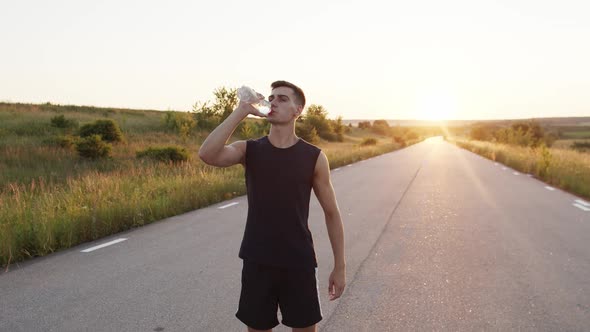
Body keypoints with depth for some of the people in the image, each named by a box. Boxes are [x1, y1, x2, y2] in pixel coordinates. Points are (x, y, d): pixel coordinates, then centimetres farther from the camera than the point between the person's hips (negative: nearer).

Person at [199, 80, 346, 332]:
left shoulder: (314, 157, -5)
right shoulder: (249, 150, -2)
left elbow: (331, 212, 1)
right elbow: (206, 154, -23)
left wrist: (340, 266, 2)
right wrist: (241, 111, -22)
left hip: (298, 263, 0)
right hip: (257, 261, 1)